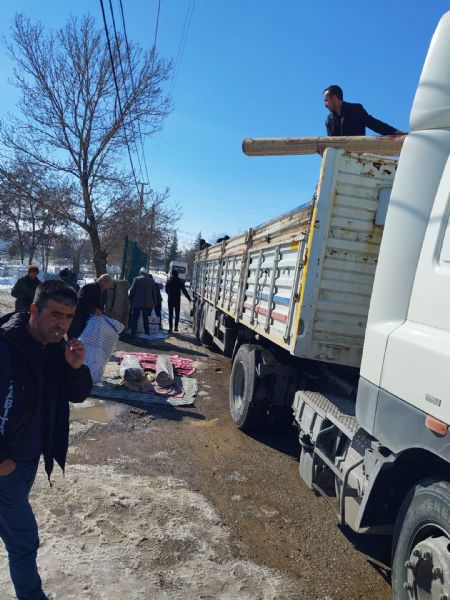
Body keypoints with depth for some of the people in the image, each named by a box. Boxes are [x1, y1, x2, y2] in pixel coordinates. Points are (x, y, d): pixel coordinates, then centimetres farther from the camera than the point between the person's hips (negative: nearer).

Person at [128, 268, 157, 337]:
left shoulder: (137, 279, -4)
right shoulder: (151, 281, 6)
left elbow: (132, 290, -4)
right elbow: (154, 293, 8)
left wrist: (130, 300, 7)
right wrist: (154, 302, 17)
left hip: (137, 302, -3)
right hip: (147, 303, 3)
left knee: (135, 318, 2)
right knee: (145, 318, 16)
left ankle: (133, 333, -3)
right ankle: (147, 332, 18)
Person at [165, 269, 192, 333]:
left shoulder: (168, 281, -2)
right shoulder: (180, 281, -7)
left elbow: (166, 290, 7)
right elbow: (184, 291, -6)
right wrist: (189, 298, 2)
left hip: (170, 300, 1)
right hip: (177, 300, -1)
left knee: (170, 314, 7)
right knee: (177, 314, 10)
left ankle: (170, 328, 5)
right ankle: (176, 327, 7)